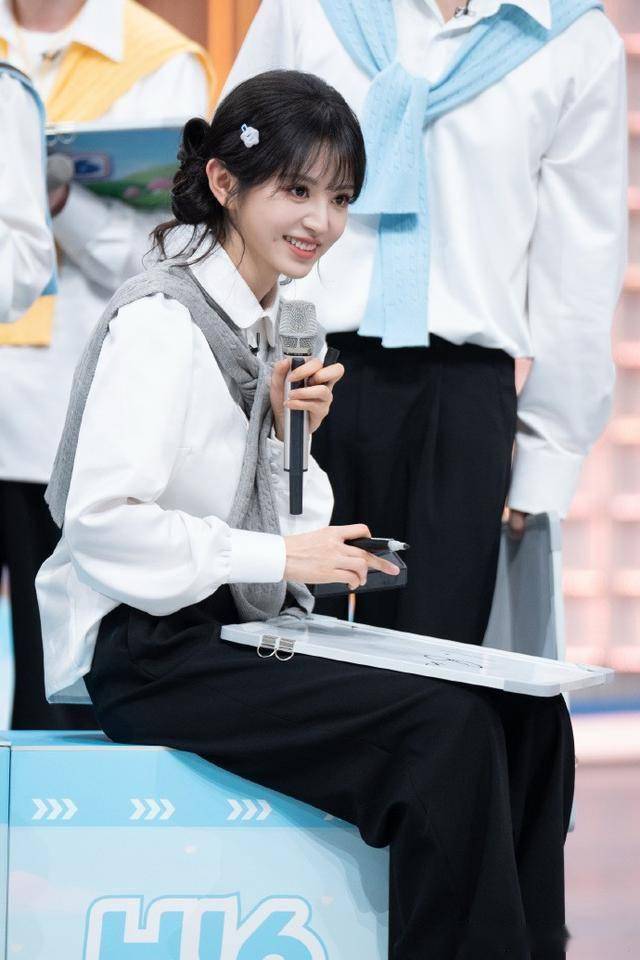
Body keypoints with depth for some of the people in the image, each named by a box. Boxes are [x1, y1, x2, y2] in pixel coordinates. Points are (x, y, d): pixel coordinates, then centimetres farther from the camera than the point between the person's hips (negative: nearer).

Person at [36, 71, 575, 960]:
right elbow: (101, 522, -20)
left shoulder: (266, 326, 17)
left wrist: (291, 436, 0)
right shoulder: (161, 321, -11)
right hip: (151, 653, -9)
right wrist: (277, 558, -21)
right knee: (446, 728, -25)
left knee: (528, 717, -8)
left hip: (252, 634, 9)